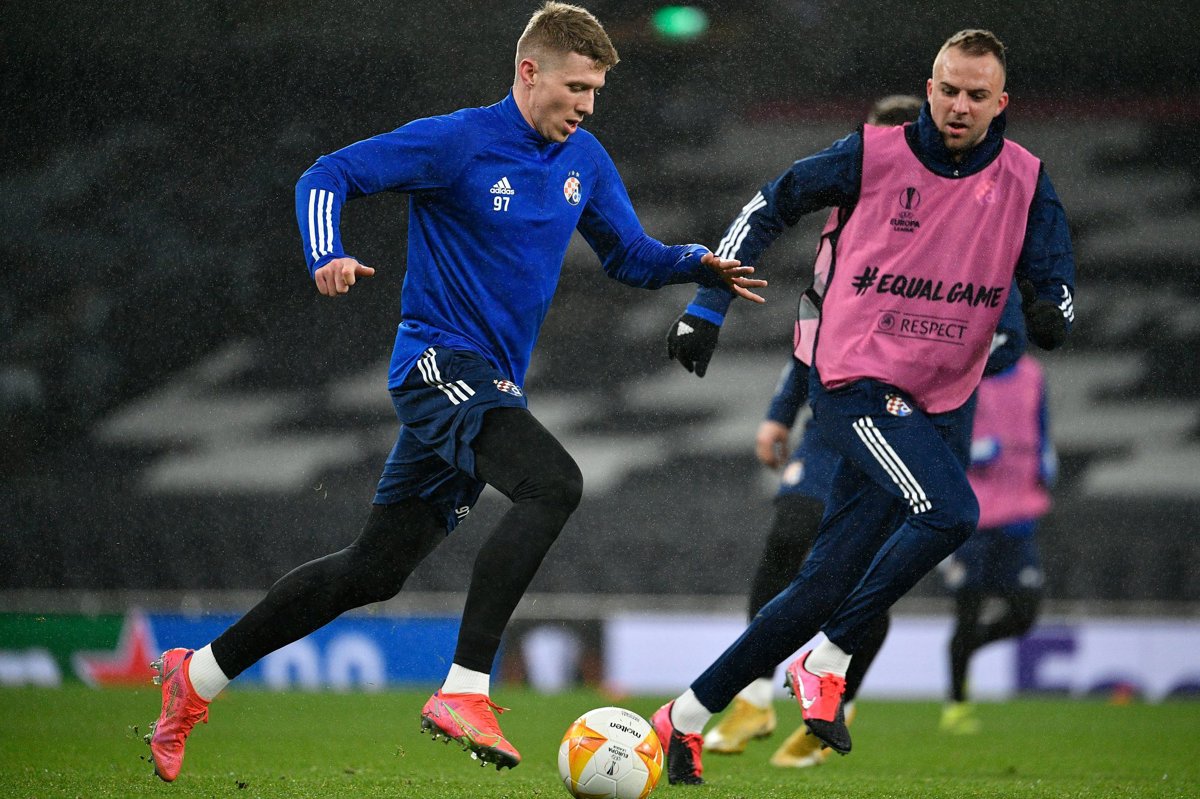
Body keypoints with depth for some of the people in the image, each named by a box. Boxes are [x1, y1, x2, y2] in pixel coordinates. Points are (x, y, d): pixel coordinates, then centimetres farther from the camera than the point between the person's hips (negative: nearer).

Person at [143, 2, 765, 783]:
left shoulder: (583, 160, 10)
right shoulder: (456, 143, -10)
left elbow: (631, 254, 19)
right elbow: (326, 177, -9)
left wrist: (700, 264, -2)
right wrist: (328, 255, -27)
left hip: (490, 387, 8)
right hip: (441, 361, -8)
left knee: (373, 573, 11)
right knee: (554, 483, -30)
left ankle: (197, 675, 24)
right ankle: (464, 692, -30)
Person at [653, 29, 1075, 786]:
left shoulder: (1025, 181, 1)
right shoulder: (874, 154, -6)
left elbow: (1056, 284, 2)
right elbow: (769, 208, 6)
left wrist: (1049, 313, -23)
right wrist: (707, 305, 2)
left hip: (944, 405, 4)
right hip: (857, 382, -4)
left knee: (825, 589, 2)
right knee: (951, 512, -29)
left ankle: (689, 716, 14)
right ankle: (826, 663, -14)